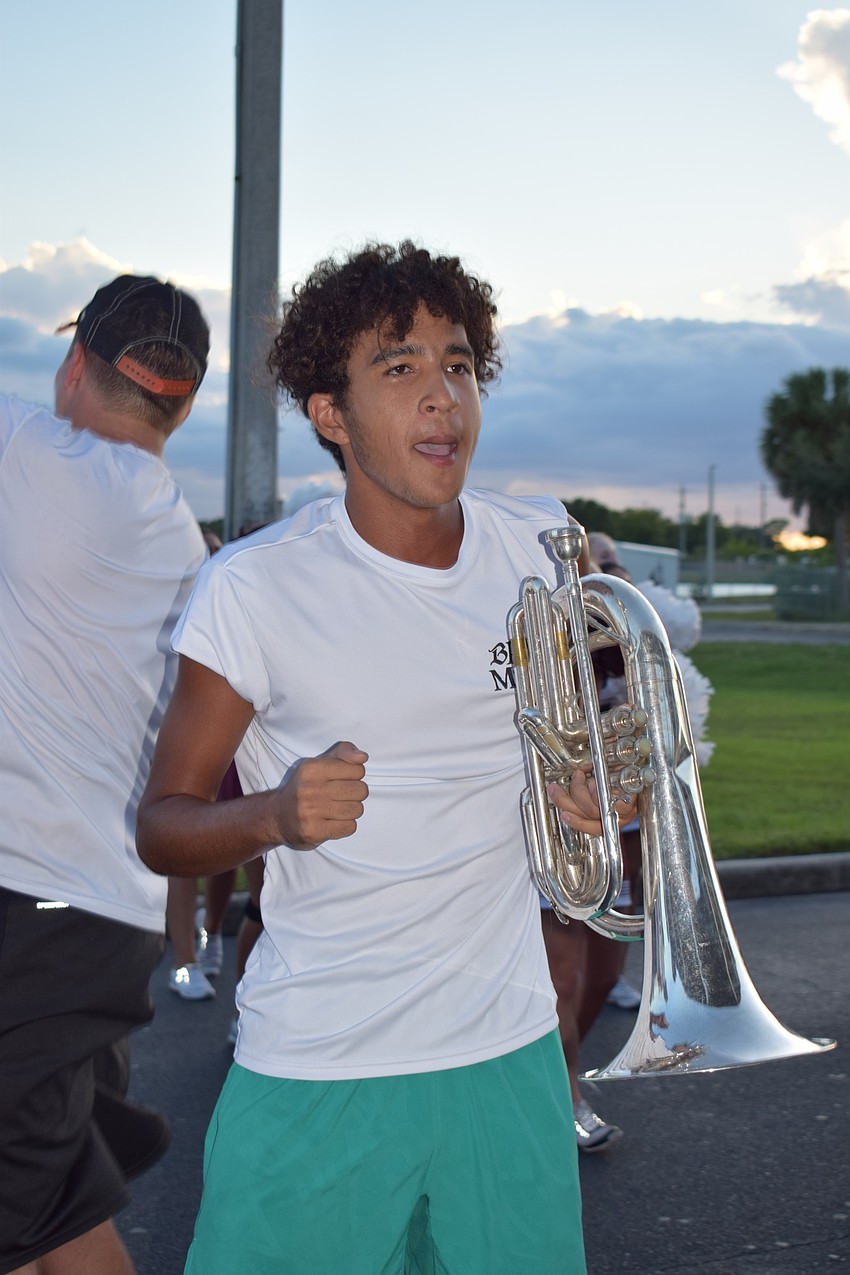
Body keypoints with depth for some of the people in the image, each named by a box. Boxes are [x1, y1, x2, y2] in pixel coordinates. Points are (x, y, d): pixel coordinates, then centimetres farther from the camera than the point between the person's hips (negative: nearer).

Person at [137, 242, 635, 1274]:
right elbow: (160, 828, -5)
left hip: (508, 1054, 3)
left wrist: (607, 781, -3)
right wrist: (272, 815, -25)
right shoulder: (253, 587, -11)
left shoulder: (543, 549, 0)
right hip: (314, 1072, -3)